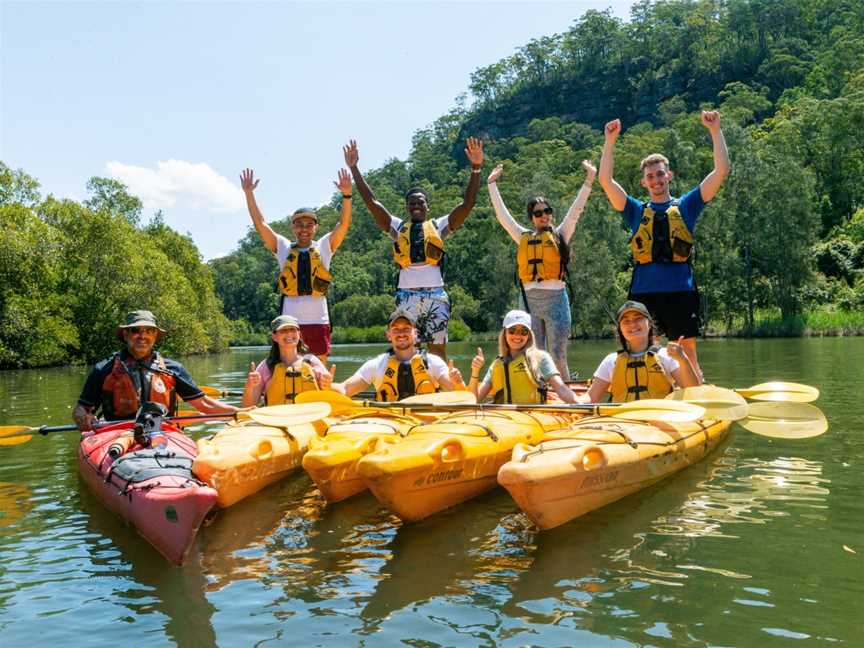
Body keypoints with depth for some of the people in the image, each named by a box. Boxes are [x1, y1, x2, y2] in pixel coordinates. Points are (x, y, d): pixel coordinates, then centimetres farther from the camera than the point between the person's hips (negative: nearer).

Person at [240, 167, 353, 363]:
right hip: (290, 322, 1)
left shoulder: (324, 247, 8)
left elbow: (344, 224, -3)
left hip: (318, 321, 0)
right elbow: (260, 224, 6)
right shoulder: (283, 248, 10)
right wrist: (249, 193, -2)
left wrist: (346, 195, -17)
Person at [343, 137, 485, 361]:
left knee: (438, 350, 2)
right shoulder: (398, 227, 15)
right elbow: (372, 202, 10)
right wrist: (354, 168, 5)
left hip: (435, 295, -1)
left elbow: (467, 204, 3)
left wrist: (476, 168, -6)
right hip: (406, 295, 1)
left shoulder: (439, 226, 12)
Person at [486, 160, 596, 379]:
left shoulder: (560, 234, 10)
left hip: (555, 297, -2)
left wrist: (589, 180, -2)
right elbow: (502, 214, 19)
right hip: (530, 299, 2)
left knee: (557, 357, -2)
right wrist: (491, 183, 22)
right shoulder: (524, 237, 15)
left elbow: (576, 209, 5)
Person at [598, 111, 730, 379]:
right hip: (644, 293, 1)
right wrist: (610, 140, -1)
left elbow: (721, 171, 7)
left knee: (688, 354, 0)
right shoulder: (636, 211, 14)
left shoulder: (685, 206, 13)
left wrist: (715, 130, 1)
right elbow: (606, 180, 4)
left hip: (681, 291, -1)